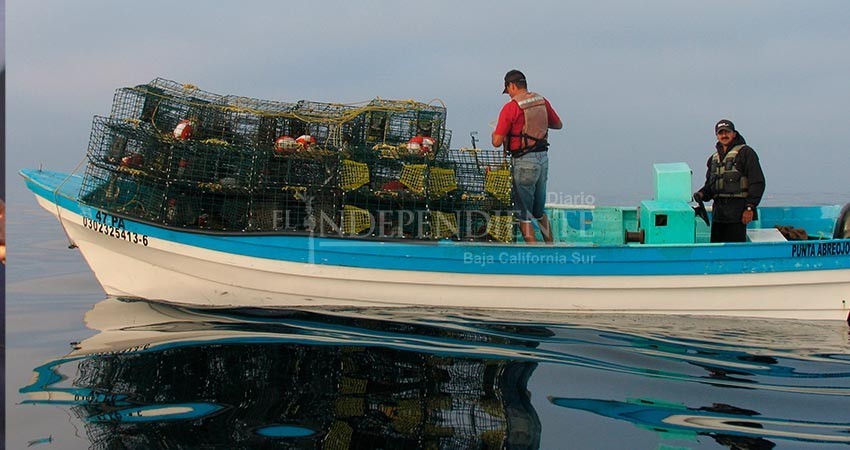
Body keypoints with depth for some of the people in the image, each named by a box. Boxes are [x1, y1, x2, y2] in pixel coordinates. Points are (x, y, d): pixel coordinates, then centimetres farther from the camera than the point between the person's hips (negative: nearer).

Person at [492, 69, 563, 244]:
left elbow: (497, 142, -14)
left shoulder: (510, 108, -14)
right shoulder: (542, 101, 5)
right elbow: (558, 124, 19)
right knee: (539, 210, 20)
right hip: (543, 157, 7)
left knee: (523, 213, 3)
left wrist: (494, 133, 8)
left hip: (524, 162, -7)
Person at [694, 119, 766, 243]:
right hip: (718, 212, 7)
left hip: (737, 210, -7)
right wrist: (702, 194, 3)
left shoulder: (745, 152, -2)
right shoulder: (714, 158, 20)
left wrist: (750, 207, -14)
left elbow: (757, 182, -7)